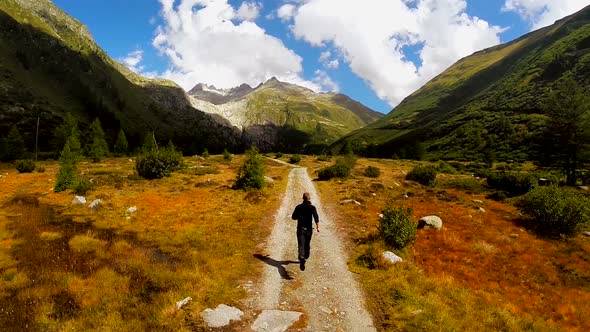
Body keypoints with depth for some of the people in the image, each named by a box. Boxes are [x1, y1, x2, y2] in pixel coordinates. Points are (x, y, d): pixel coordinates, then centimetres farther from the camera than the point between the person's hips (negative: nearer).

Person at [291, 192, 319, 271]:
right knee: (307, 244, 22)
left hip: (300, 229, -1)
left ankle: (302, 259, -33)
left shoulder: (298, 207, -1)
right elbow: (316, 217, -19)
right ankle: (305, 257, 39)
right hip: (309, 229, 1)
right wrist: (317, 227, -18)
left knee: (301, 245, -9)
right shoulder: (312, 207, -5)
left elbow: (293, 217, 6)